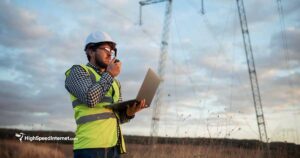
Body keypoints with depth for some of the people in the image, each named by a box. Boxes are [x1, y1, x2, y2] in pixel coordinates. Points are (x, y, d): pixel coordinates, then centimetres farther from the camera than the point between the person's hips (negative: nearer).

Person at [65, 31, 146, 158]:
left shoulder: (114, 82, 22)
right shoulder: (78, 71, 2)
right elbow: (90, 98, -16)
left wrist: (130, 111, -3)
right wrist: (110, 75, -5)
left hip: (114, 145, 7)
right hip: (90, 144, -7)